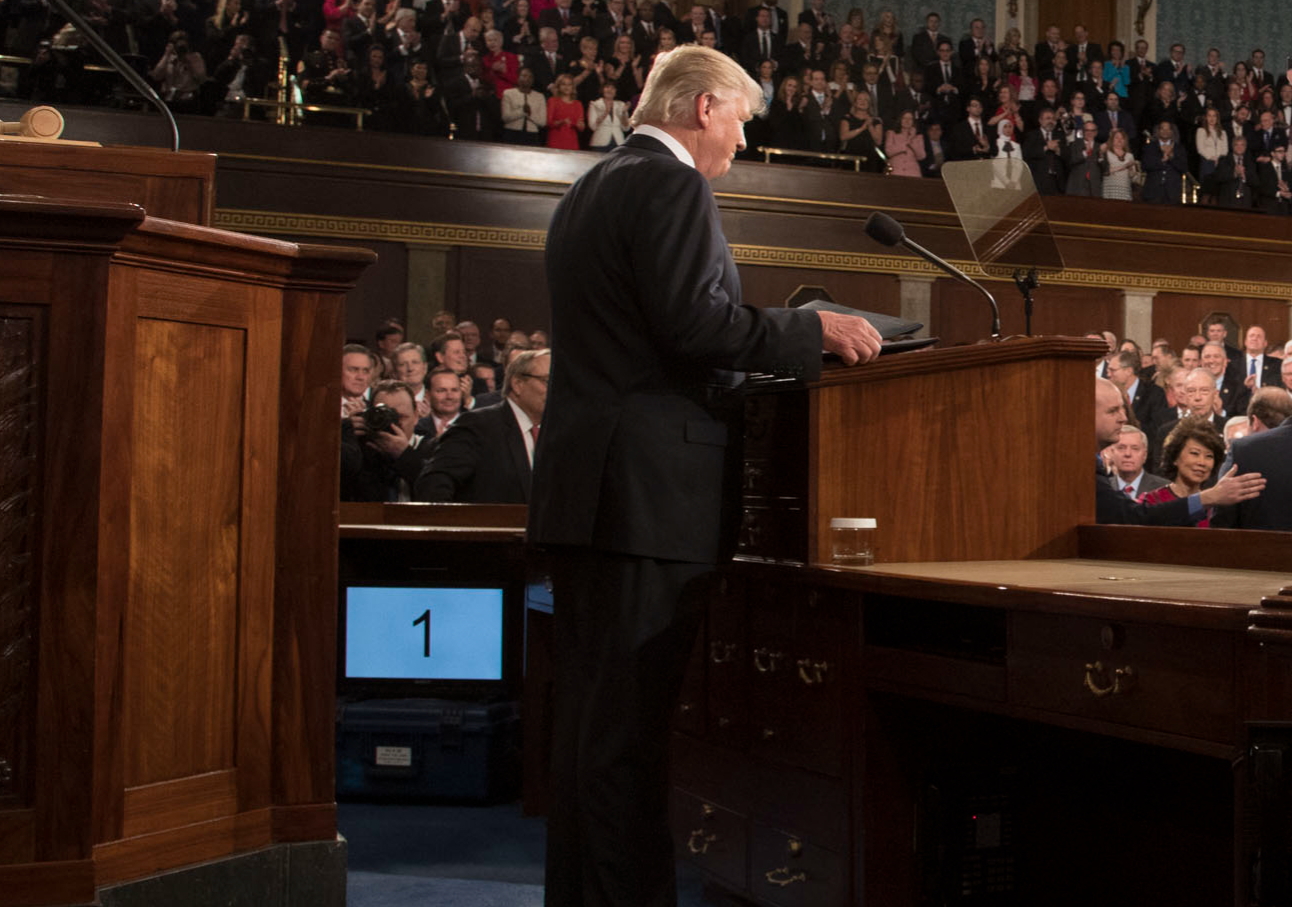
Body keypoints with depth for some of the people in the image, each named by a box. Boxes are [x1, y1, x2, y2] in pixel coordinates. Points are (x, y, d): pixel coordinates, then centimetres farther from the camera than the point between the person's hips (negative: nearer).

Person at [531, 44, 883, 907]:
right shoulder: (672, 186, -8)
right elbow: (694, 322, -19)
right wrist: (813, 331, -10)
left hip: (584, 483, 10)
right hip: (650, 489, -10)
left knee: (591, 707, 14)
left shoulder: (589, 190, 21)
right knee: (632, 717, -7)